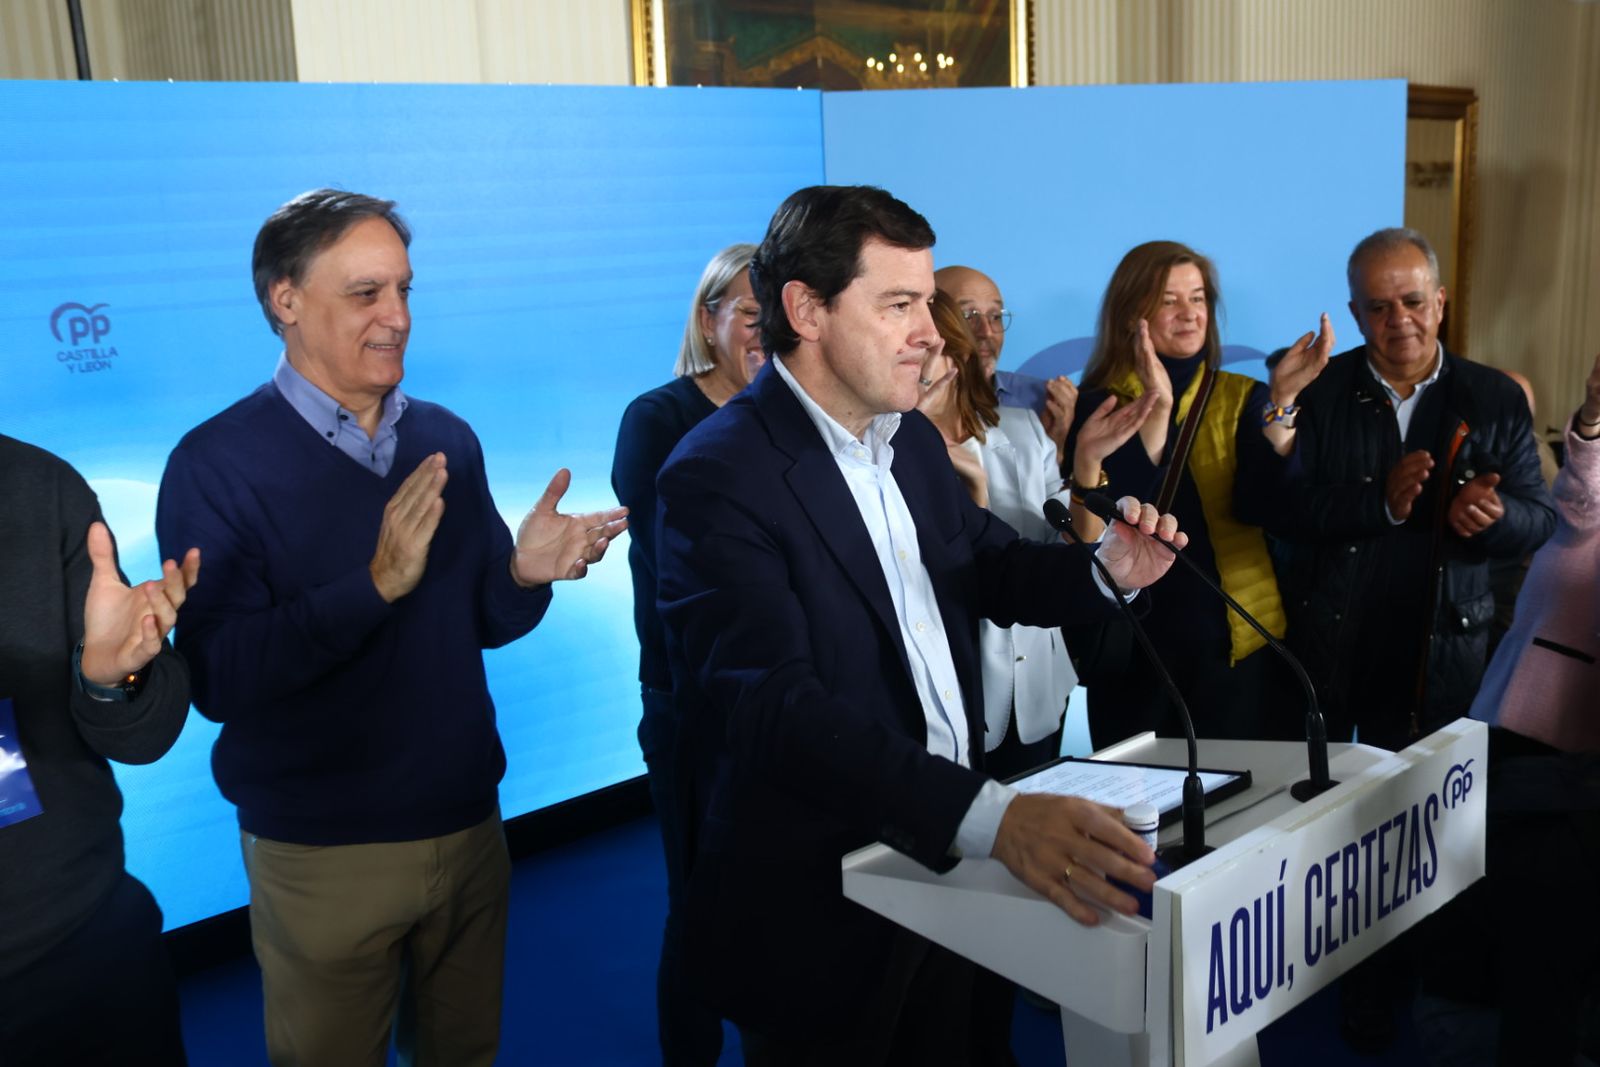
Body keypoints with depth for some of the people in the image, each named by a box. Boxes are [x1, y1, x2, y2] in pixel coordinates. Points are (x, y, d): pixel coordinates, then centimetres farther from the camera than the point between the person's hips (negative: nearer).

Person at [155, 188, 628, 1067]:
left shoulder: (447, 441, 3)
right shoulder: (217, 464, -13)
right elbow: (217, 679, -20)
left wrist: (526, 573, -14)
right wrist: (376, 583, -32)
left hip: (469, 824, 5)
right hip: (321, 853, -4)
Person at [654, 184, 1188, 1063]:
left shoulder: (911, 438, 4)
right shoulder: (719, 477, -21)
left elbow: (991, 570, 12)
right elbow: (773, 705, -32)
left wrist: (1105, 569, -10)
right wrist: (992, 816, -43)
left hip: (945, 863, 7)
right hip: (820, 907, -7)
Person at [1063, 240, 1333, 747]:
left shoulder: (1244, 399, 4)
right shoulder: (1097, 406, -3)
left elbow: (1259, 506, -10)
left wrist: (1281, 399, -21)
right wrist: (1156, 409, -25)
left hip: (1241, 641, 2)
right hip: (1135, 650, -2)